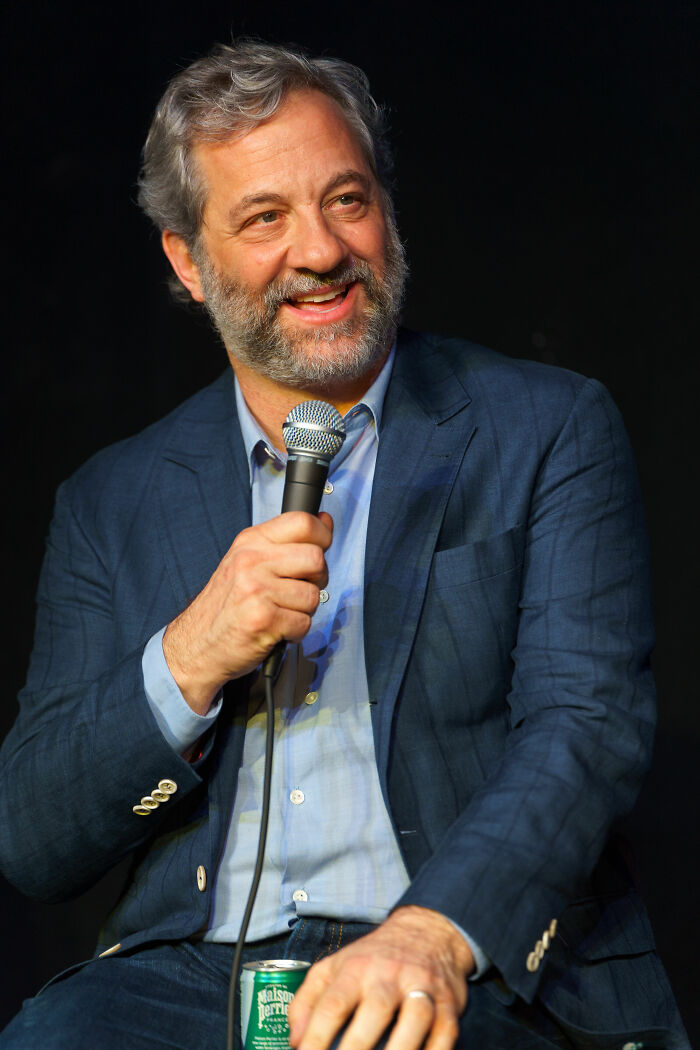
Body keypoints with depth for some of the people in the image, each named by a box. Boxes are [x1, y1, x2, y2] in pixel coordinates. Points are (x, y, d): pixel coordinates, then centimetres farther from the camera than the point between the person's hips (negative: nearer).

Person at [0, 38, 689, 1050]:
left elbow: (591, 723, -6)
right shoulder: (114, 502, 15)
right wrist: (189, 660, -8)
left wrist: (435, 931, -25)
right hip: (196, 969, 3)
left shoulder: (551, 431, 8)